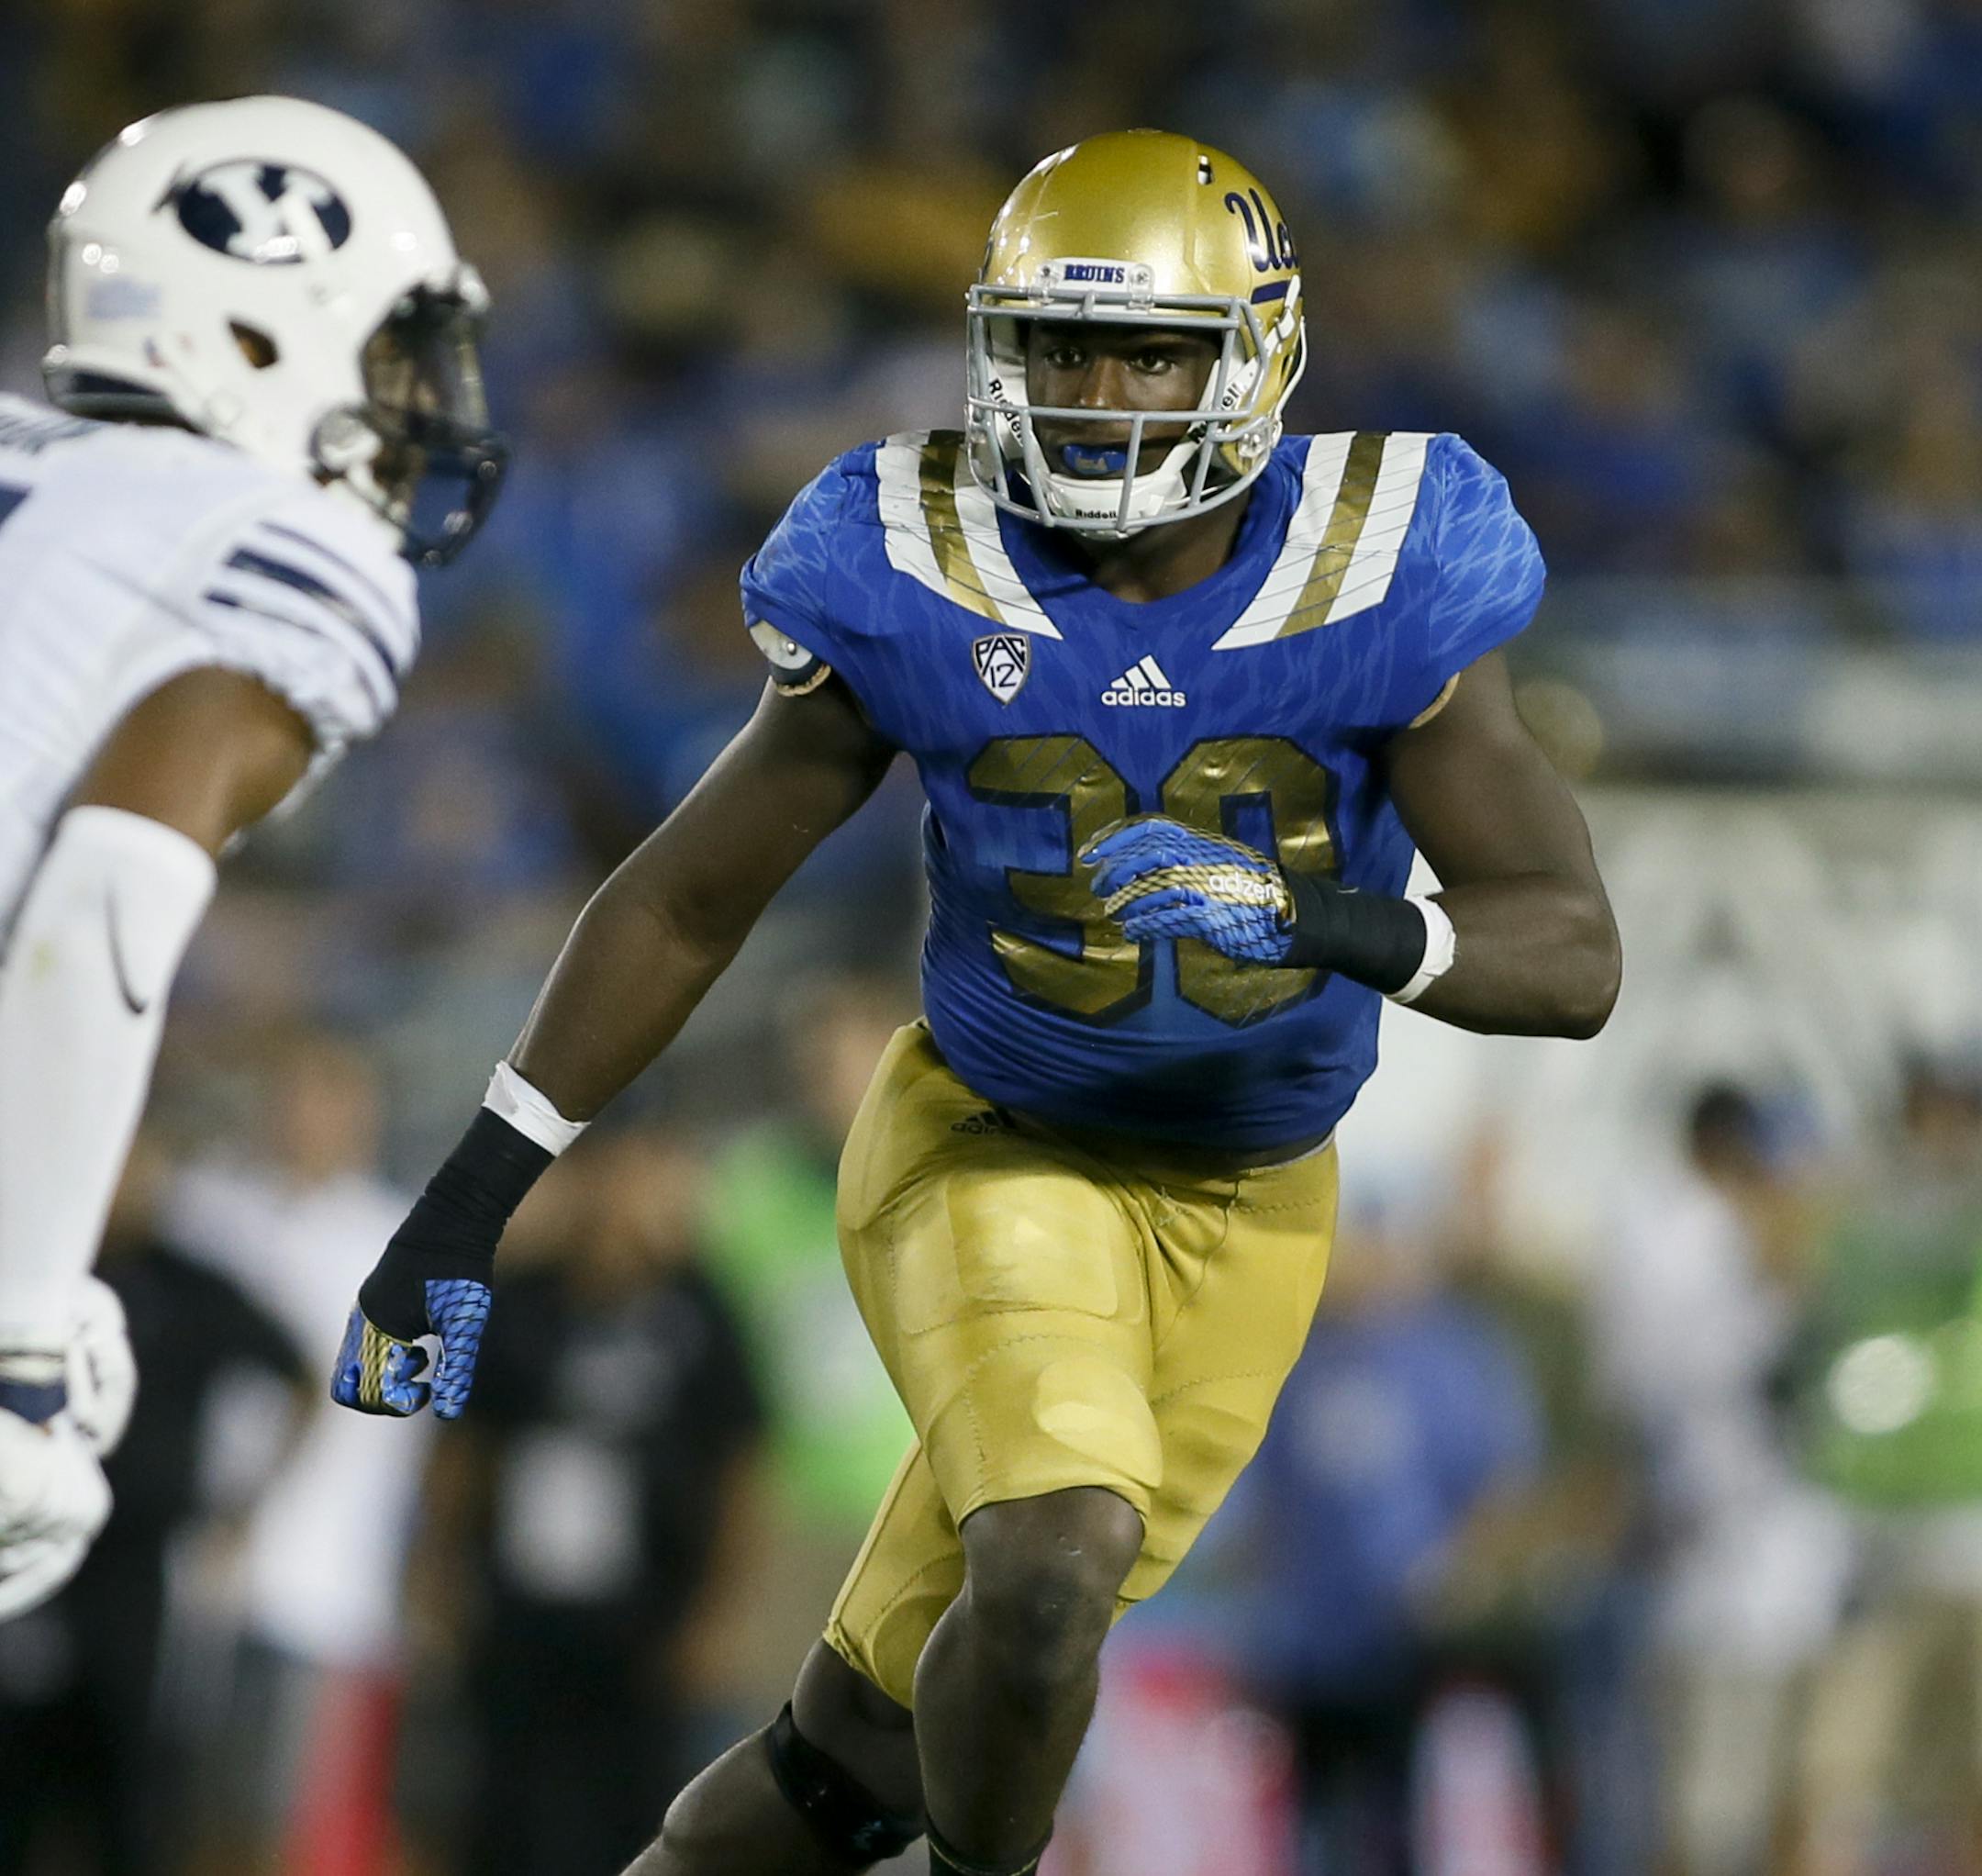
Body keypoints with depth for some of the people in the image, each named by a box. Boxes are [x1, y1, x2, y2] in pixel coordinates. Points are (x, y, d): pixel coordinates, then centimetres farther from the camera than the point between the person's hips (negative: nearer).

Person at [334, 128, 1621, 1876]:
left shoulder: (1378, 589, -17)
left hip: (1240, 1211, 1)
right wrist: (469, 1203, -5)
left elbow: (1575, 960, -19)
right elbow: (681, 905, -4)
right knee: (1057, 1567, -29)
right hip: (988, 1150, -1)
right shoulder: (920, 589, -15)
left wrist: (1341, 926, -39)